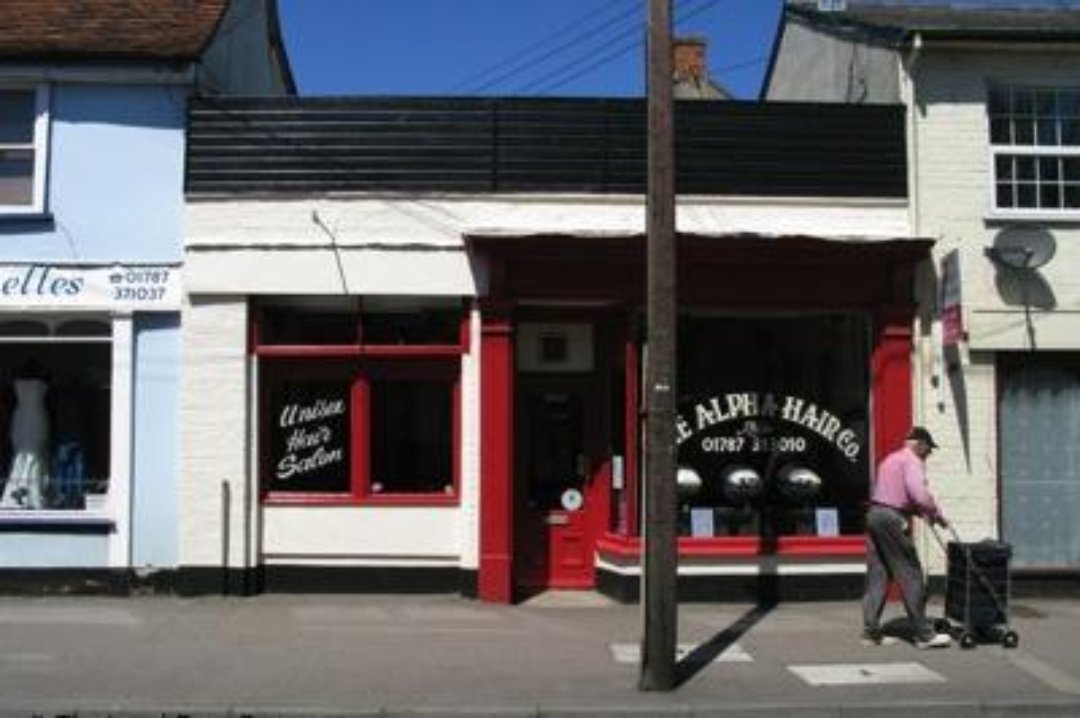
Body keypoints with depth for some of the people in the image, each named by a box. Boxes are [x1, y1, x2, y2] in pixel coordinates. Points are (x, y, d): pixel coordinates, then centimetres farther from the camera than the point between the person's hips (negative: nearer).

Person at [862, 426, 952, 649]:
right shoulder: (913, 461, -5)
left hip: (874, 513, 9)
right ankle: (924, 634, 1)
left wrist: (921, 512, 19)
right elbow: (920, 494, -19)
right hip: (891, 518, -9)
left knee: (877, 575, 9)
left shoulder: (891, 459, 24)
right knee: (910, 576, -3)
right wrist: (937, 515, -5)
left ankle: (871, 632, 9)